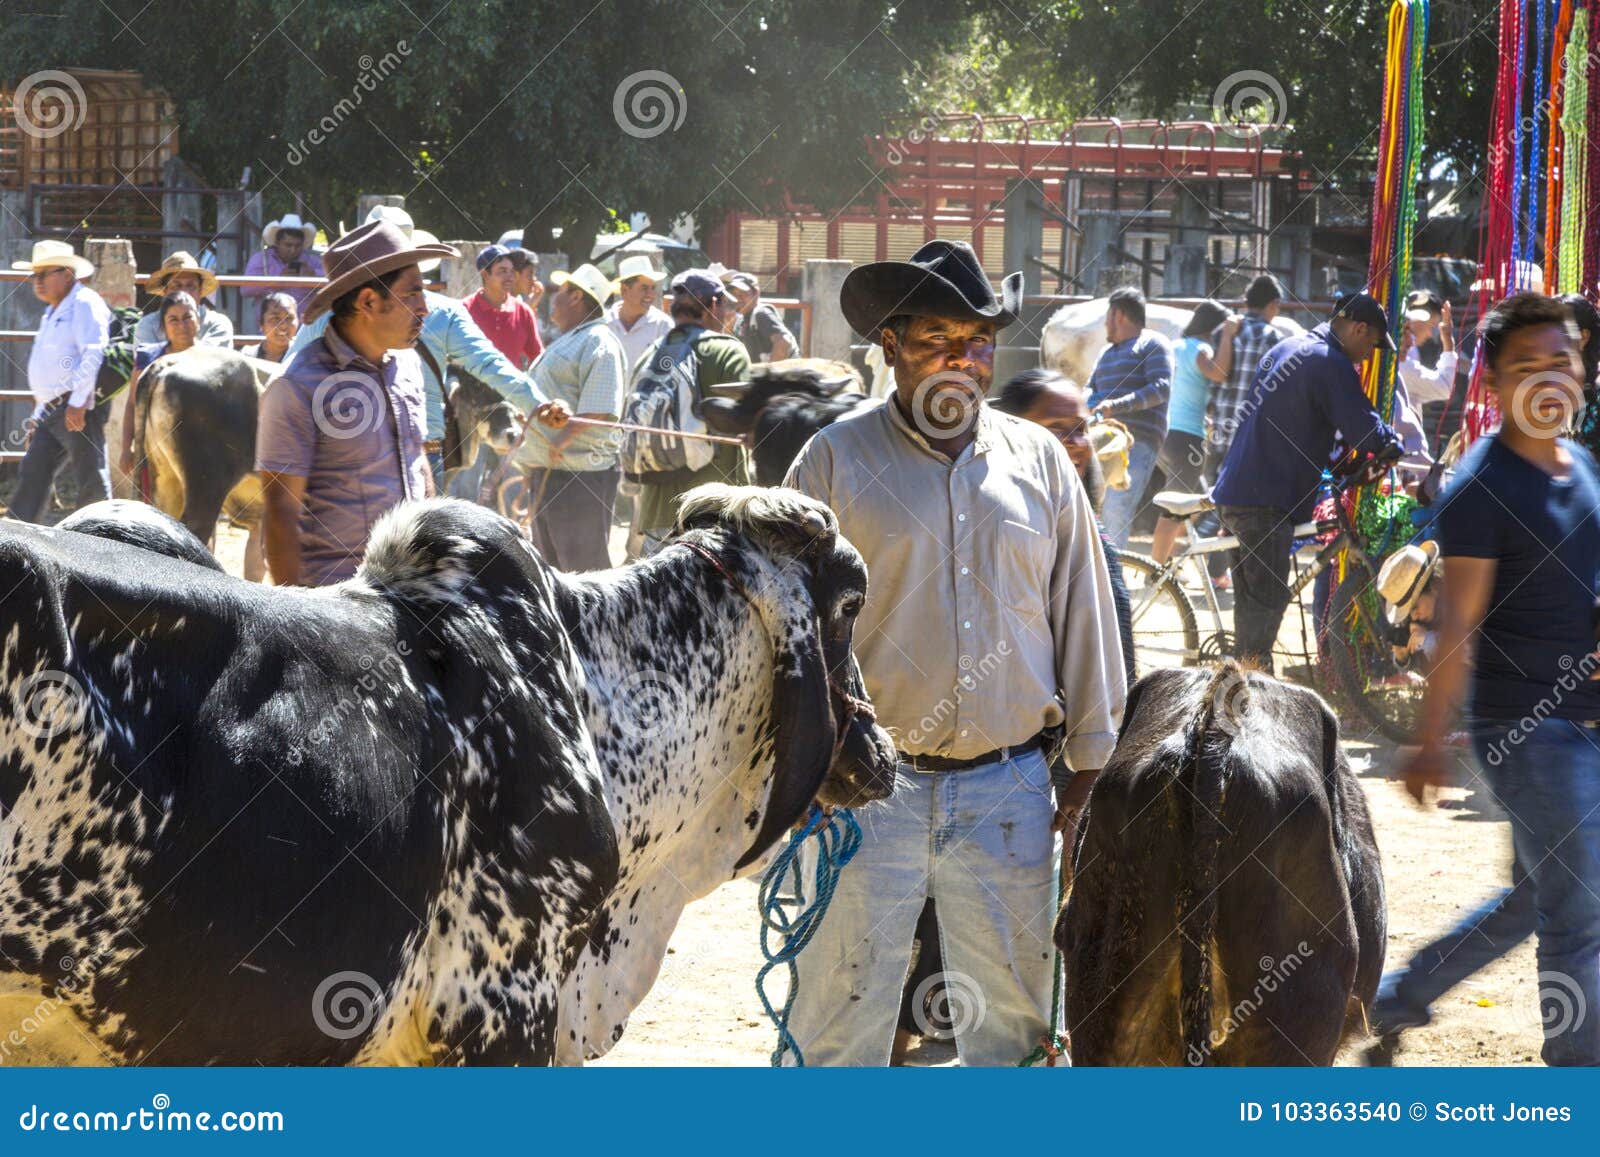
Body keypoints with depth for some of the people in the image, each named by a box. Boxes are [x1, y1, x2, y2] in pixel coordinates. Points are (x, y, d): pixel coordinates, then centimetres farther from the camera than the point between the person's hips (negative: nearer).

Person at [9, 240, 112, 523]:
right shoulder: (53, 312, 23)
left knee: (91, 480, -6)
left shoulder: (84, 304, -9)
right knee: (33, 475, 5)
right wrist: (41, 412, 24)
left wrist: (78, 403, -24)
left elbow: (94, 355, -20)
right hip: (51, 411, 10)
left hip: (78, 409, -10)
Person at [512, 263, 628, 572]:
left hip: (579, 477, -11)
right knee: (549, 567, 15)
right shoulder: (566, 342, 21)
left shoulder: (598, 342, -11)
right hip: (546, 475, 11)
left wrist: (563, 439, -30)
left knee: (583, 569, -9)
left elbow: (600, 407, -23)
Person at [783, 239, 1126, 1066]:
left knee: (1012, 1014, 8)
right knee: (843, 1024, -1)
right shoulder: (836, 460, 2)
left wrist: (1090, 768, 12)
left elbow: (1083, 617, 14)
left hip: (1011, 789, 3)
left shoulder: (1039, 461, 10)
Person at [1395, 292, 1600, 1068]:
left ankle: (1399, 996, 33)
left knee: (1537, 899, 19)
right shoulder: (1481, 490, -14)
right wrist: (1431, 741, -16)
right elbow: (1459, 626, -16)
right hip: (1523, 727, -8)